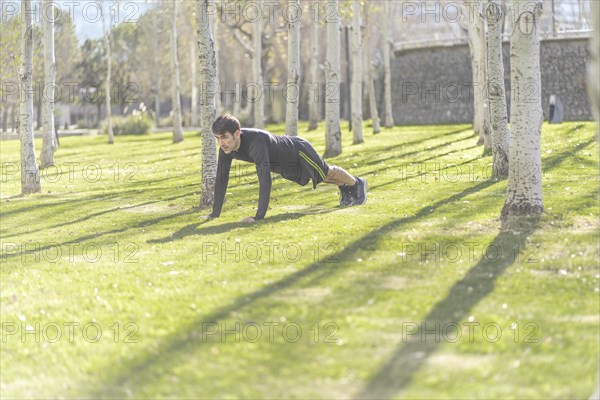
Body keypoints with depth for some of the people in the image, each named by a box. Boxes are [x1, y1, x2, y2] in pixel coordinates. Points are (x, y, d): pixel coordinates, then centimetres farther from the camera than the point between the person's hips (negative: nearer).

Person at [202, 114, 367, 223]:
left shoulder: (255, 141, -49)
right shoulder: (226, 146, -27)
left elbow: (265, 179, -54)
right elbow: (221, 178, -18)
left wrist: (259, 216, -55)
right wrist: (215, 213, -19)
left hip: (298, 151, -6)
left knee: (327, 173, 22)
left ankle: (357, 183, 52)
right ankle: (345, 188, 61)